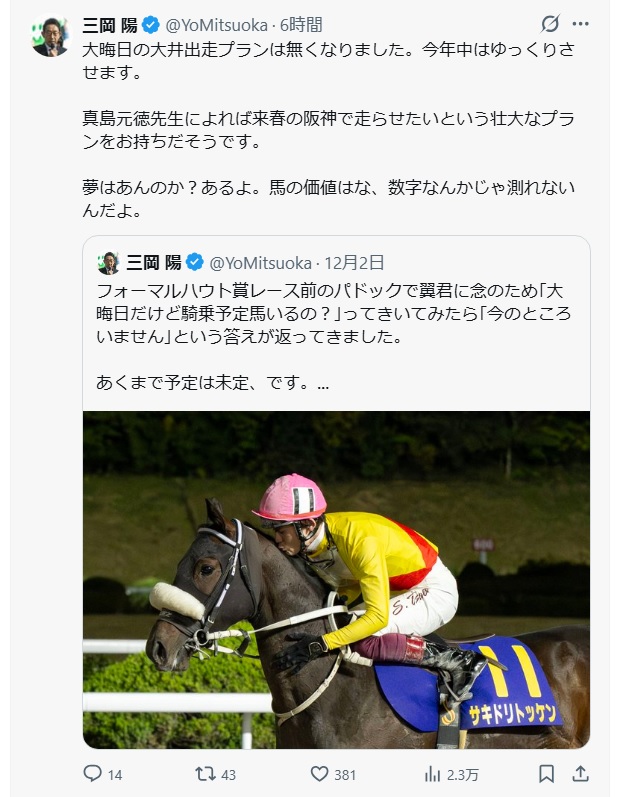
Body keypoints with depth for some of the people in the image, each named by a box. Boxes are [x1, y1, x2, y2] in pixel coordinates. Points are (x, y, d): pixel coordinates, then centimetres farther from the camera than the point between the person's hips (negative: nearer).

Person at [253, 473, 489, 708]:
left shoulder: (360, 539, -34)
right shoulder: (310, 542, -11)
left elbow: (378, 616, -35)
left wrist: (320, 645, -41)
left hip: (434, 590, -9)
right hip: (395, 591, 9)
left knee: (364, 641, -28)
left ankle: (455, 661, -14)